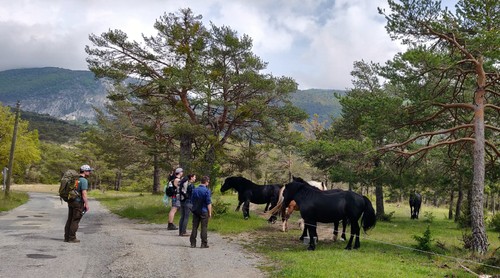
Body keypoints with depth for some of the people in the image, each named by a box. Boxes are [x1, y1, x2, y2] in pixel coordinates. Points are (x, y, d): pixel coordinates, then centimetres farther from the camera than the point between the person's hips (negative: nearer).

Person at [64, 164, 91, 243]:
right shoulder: (84, 180, -14)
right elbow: (84, 193, -20)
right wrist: (86, 204, -15)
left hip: (71, 201, 8)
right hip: (78, 202, -8)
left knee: (69, 220, 12)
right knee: (75, 221, -2)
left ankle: (66, 237, 16)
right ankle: (72, 238, 1)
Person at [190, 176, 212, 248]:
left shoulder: (195, 190, 4)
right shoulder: (207, 191, -12)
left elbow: (192, 201, 11)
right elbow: (208, 203, -12)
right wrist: (210, 212, -5)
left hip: (195, 211, 5)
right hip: (204, 211, -4)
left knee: (194, 227, 9)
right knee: (204, 228, 2)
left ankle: (193, 243, 11)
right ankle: (204, 244, 4)